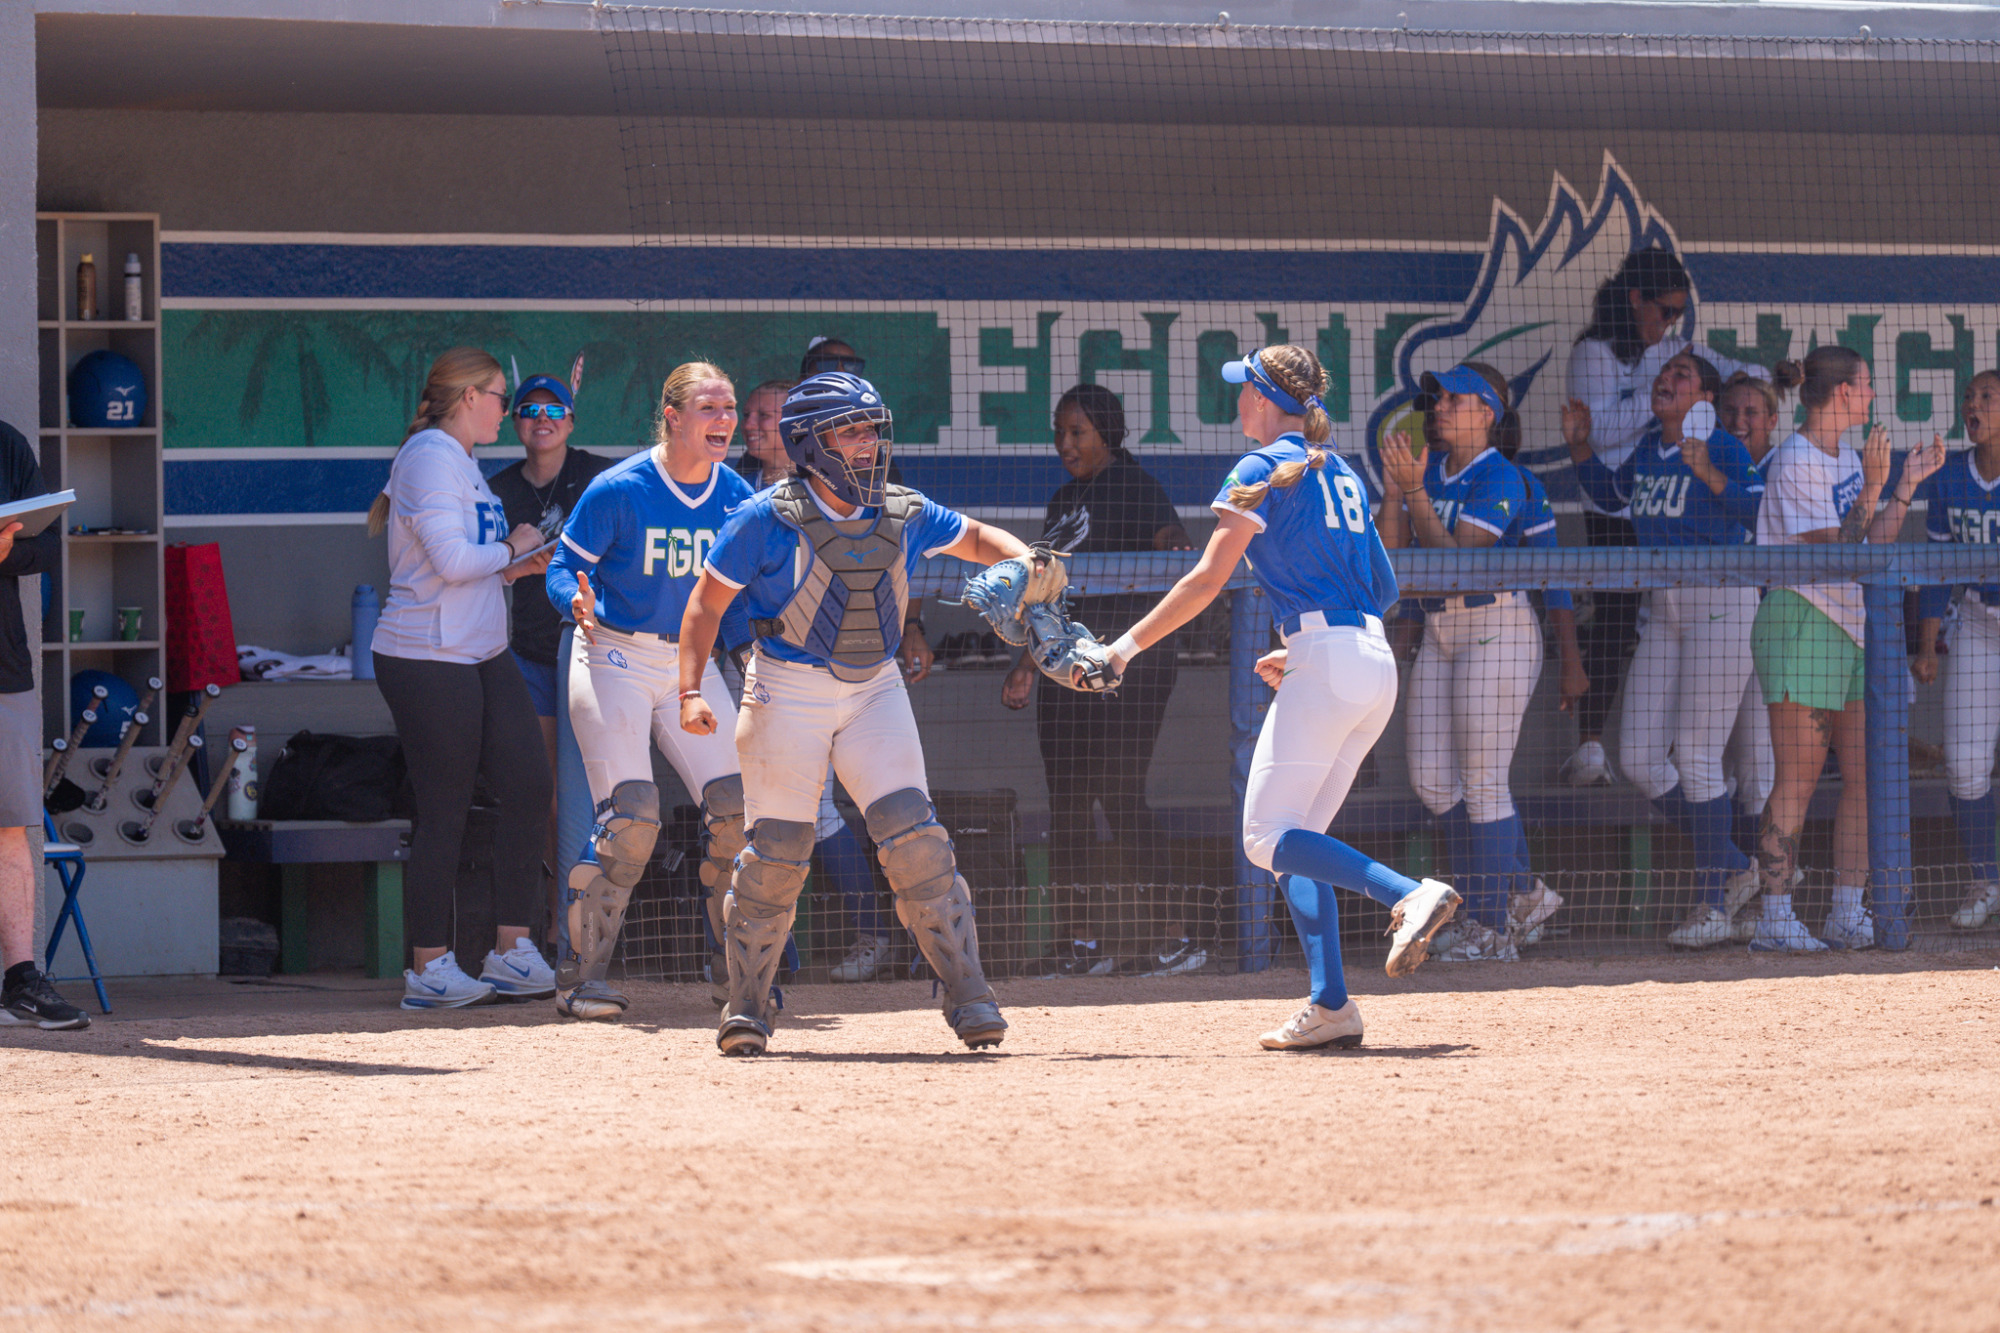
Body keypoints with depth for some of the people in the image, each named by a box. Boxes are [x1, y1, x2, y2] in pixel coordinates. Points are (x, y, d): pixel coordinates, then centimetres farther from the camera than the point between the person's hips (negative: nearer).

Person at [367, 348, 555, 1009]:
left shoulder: (460, 461, 19)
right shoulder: (430, 457, -12)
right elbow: (450, 560, -21)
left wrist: (512, 567, 6)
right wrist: (512, 549, -6)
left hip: (483, 655, 10)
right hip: (428, 658, -10)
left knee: (528, 787, 4)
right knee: (444, 811, -6)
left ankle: (512, 950, 10)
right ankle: (429, 969, 0)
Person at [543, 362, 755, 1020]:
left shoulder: (737, 496, 0)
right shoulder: (619, 490, -14)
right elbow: (565, 567, -9)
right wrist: (580, 604, -30)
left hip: (693, 663, 5)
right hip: (614, 661, -5)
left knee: (736, 806, -6)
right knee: (630, 817, -17)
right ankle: (578, 974, -7)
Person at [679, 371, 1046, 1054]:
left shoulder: (904, 516, 2)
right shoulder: (767, 519, -11)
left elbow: (975, 537, 20)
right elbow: (707, 601, -6)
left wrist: (1021, 556, -2)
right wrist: (690, 691, -15)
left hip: (874, 690, 3)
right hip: (787, 689, -3)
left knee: (916, 838, -9)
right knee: (776, 851, -5)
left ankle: (968, 996, -4)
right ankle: (746, 1007, 10)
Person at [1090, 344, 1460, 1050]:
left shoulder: (1262, 471, -4)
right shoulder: (1342, 476, 21)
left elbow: (1207, 579, -10)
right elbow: (1383, 588, 24)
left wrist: (1131, 643, -4)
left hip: (1325, 664, -9)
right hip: (1377, 666, 9)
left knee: (1267, 838, -8)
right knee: (1293, 843, 10)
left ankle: (1409, 893, -27)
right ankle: (1330, 1006, 0)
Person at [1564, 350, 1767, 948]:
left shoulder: (1725, 450, -10)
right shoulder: (1647, 449, 11)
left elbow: (1764, 516, -23)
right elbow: (1610, 493, 30)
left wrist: (1707, 473, -33)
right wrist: (1579, 448, 15)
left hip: (1721, 601, -8)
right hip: (1664, 608, 8)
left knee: (1695, 757, -8)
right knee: (1639, 760, 3)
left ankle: (1714, 904, 2)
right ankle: (1733, 867, 18)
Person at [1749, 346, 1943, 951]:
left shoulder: (1847, 458, 15)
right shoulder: (1795, 461, -12)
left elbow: (1873, 546, 15)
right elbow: (1835, 552, -16)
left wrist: (1909, 483, 11)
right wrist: (1872, 488, -19)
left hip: (1851, 627, 9)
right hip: (1801, 622, -9)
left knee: (1866, 775, 5)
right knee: (1798, 779, -9)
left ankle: (1847, 913, 11)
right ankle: (1775, 918, -7)